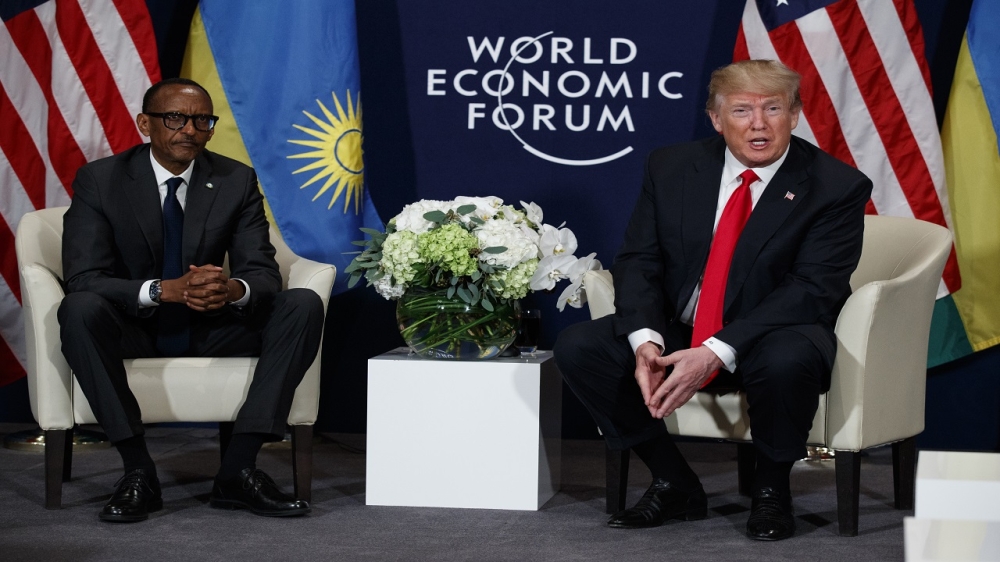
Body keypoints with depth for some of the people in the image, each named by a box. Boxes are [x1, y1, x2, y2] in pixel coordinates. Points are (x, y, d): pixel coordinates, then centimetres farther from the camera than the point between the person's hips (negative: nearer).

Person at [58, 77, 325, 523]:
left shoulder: (237, 181, -2)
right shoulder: (98, 180, -9)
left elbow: (263, 272, -5)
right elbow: (82, 279, -18)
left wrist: (235, 290, -32)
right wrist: (165, 290, -36)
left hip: (210, 329, 3)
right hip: (133, 330, -3)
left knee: (304, 306, -21)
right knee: (80, 309, -35)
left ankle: (238, 469, -24)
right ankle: (138, 473, -28)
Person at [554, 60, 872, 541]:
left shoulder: (837, 186, -11)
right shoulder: (671, 167, 0)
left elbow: (811, 289, -19)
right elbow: (638, 262, -1)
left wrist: (717, 353, -30)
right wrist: (645, 341, -23)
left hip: (774, 335, -4)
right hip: (677, 333, 4)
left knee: (786, 361, -39)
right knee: (577, 347, -16)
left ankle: (771, 489, -7)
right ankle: (674, 484, -1)